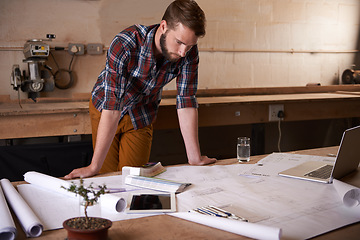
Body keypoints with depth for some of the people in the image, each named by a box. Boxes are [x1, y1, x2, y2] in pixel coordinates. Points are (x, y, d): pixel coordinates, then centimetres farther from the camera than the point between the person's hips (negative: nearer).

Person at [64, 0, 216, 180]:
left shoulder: (189, 52, -25)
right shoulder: (124, 45, -37)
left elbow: (186, 102, -21)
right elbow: (112, 108, -39)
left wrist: (195, 158, -21)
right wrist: (94, 166, -37)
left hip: (141, 116, 3)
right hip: (104, 109, -2)